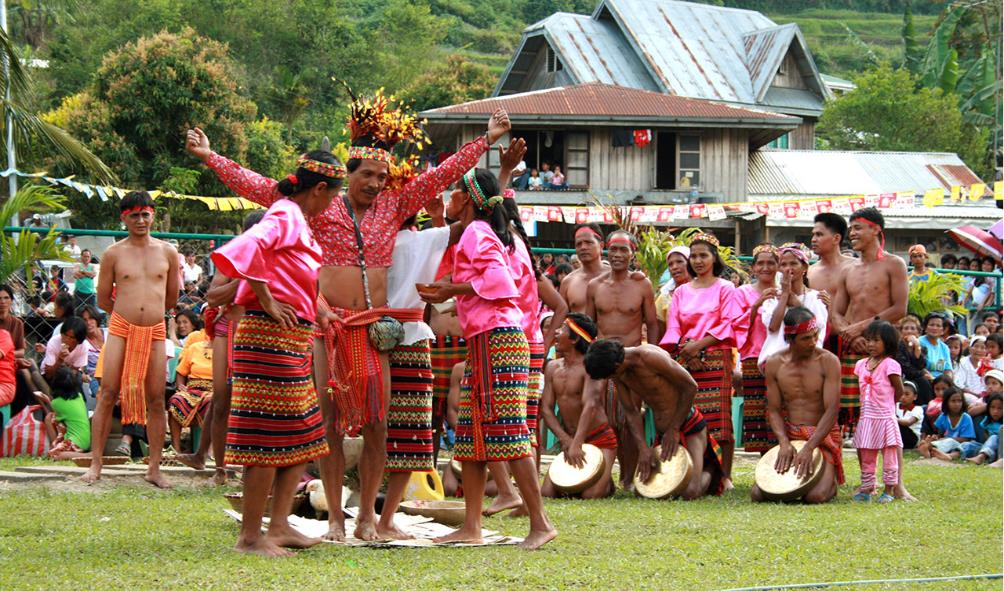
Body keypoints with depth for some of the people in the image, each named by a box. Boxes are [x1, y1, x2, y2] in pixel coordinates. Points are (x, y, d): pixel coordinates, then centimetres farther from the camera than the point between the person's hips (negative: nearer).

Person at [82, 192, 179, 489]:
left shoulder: (168, 253, 7)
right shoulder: (113, 254, 2)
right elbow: (103, 300, 7)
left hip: (155, 331, 2)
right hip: (121, 329, -2)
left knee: (156, 400, 1)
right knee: (108, 394, -5)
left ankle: (154, 469, 7)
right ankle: (95, 464, -1)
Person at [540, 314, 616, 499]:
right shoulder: (553, 368, 5)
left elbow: (590, 405, -27)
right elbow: (546, 408, 2)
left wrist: (577, 444, -39)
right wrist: (564, 439, -15)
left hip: (599, 438, -6)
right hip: (569, 439, 6)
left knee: (591, 495, -21)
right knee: (547, 492, -9)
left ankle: (606, 483, 13)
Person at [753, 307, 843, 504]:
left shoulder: (828, 362, -9)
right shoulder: (774, 364, 1)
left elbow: (832, 411, -14)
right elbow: (774, 410, 3)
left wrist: (808, 448, -25)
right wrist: (784, 443, -17)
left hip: (823, 436, -3)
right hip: (789, 436, 3)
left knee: (816, 496, -26)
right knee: (758, 494, -15)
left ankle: (830, 481, 12)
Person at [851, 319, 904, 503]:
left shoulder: (890, 365, -9)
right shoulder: (862, 364, 9)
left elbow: (899, 391, -3)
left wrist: (885, 404, 7)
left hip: (885, 417, -6)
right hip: (866, 418, 6)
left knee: (889, 455, 1)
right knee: (866, 456, 10)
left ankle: (889, 490, 5)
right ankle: (866, 488, 16)